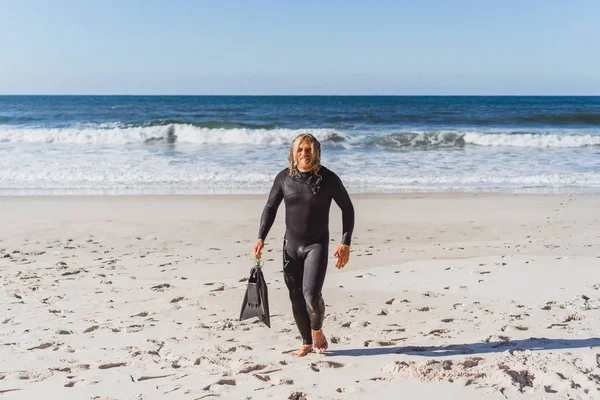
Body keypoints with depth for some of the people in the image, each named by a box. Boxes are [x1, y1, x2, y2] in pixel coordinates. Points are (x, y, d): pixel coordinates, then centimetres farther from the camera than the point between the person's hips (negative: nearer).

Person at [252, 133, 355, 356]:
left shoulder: (328, 179, -9)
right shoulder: (284, 178, -1)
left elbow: (347, 208, -1)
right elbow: (270, 207, 10)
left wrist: (345, 243, -7)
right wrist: (261, 238, 1)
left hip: (317, 245, -3)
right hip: (291, 244, 3)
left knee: (311, 294, -17)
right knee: (296, 298, 7)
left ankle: (317, 330, 14)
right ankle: (307, 343, 24)